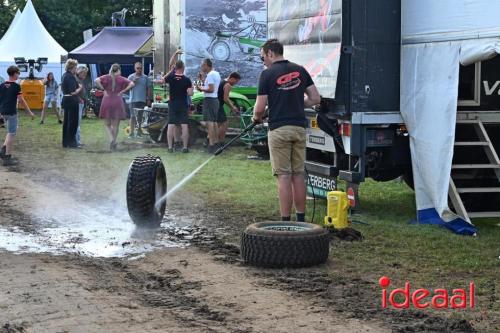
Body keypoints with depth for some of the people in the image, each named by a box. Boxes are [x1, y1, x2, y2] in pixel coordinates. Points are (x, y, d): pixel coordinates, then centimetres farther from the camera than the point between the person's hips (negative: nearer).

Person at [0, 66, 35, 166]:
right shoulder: (16, 86, -10)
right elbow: (21, 101, -10)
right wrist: (30, 112, -4)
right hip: (11, 112, -7)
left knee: (11, 132, 21)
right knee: (11, 134, -2)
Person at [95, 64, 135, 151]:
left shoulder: (106, 77, 4)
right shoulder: (121, 79, 1)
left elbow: (97, 80, -14)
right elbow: (132, 84, -11)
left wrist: (103, 89, -5)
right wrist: (122, 91, -5)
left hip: (107, 102, 1)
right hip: (117, 103, -1)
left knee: (108, 124, 11)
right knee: (115, 125, 7)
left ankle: (111, 139, -11)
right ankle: (114, 143, 7)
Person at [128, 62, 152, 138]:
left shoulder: (145, 77, 6)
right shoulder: (131, 77, 3)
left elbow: (149, 88, 8)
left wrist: (149, 99, 5)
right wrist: (133, 81, -19)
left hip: (142, 100, 2)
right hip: (133, 100, -2)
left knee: (140, 117, 7)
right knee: (133, 116, -4)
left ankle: (139, 131, 16)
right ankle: (132, 132, -2)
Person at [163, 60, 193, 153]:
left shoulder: (170, 77, -5)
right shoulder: (187, 80, -8)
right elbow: (190, 93, -12)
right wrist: (191, 87, 8)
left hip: (172, 104, 2)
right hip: (183, 105, -1)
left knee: (171, 125, 4)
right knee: (184, 125, 1)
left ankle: (170, 147, 3)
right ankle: (185, 147, 0)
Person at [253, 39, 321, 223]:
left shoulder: (267, 74, -7)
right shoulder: (300, 70, 9)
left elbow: (260, 108, -8)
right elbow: (315, 99, 8)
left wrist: (257, 117, 14)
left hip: (279, 129, -5)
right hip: (299, 128, 5)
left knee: (284, 176, -3)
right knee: (298, 175, 11)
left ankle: (285, 221, -1)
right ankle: (301, 220, 16)